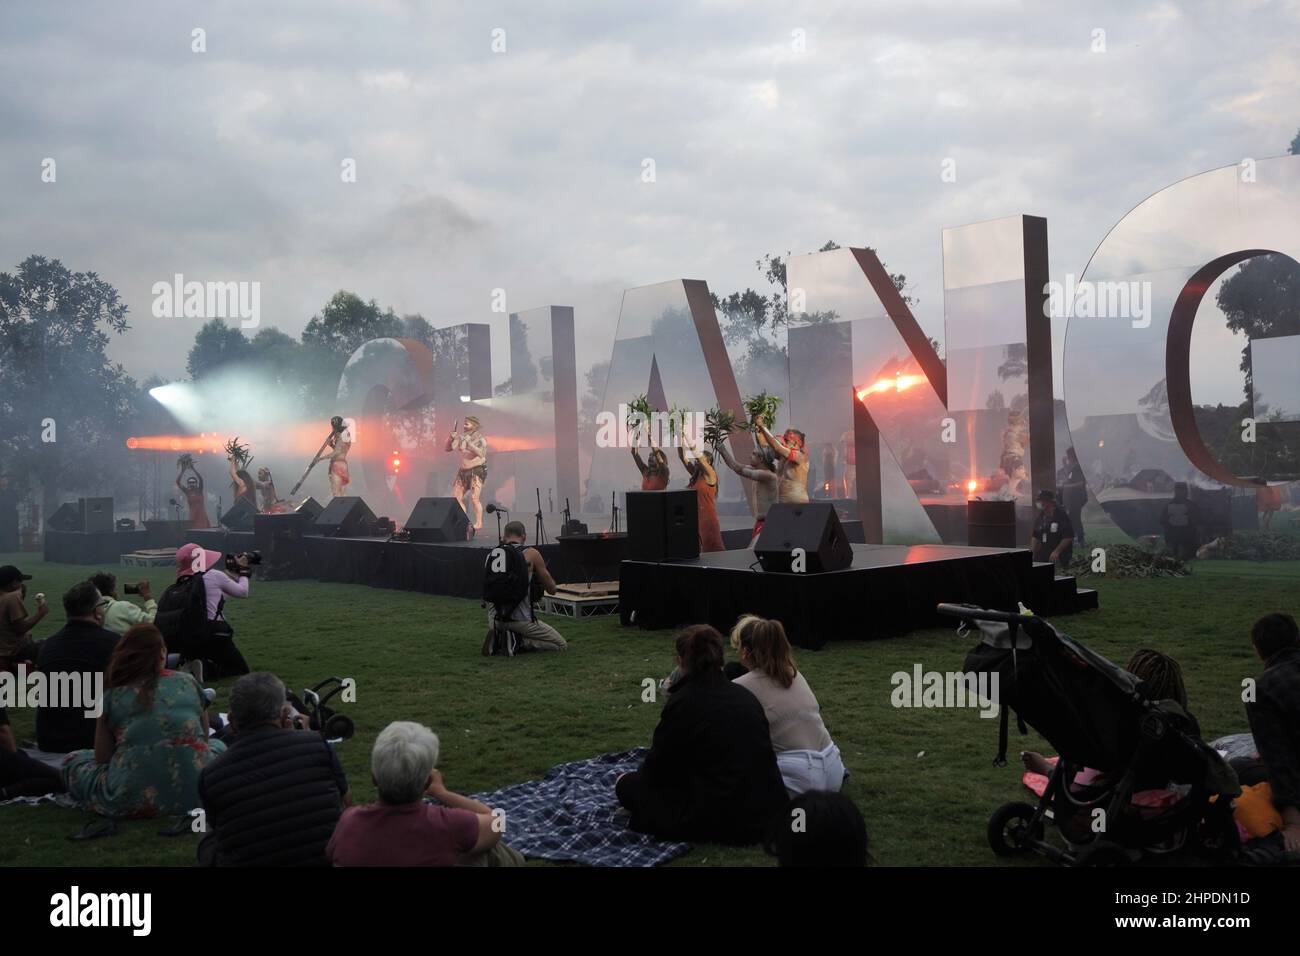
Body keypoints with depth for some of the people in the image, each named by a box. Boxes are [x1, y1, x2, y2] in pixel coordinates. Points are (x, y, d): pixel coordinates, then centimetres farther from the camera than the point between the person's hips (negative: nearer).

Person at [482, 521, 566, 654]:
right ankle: (520, 642, -8)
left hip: (494, 620, 4)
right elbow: (552, 589, 3)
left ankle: (497, 641, 5)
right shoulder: (531, 554, -4)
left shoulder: (491, 555, 7)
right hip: (521, 620, -4)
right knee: (562, 644, 11)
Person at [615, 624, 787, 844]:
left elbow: (657, 769, 0)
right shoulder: (745, 696, 9)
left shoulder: (683, 702, -11)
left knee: (627, 784, 11)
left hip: (723, 820, -7)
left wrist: (633, 778, 24)